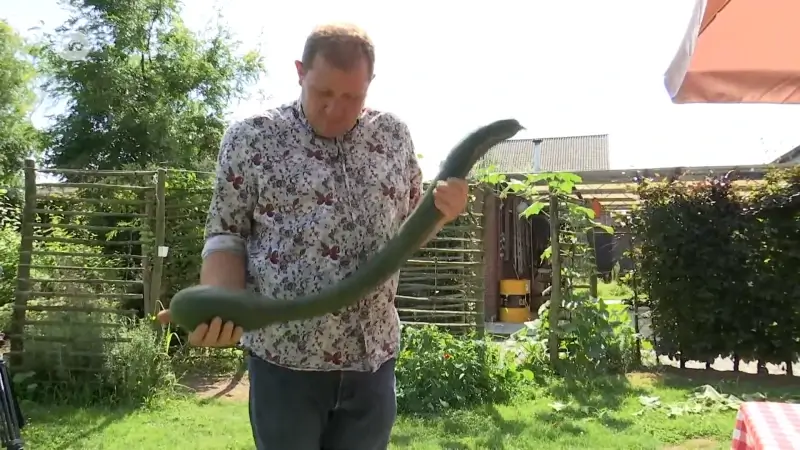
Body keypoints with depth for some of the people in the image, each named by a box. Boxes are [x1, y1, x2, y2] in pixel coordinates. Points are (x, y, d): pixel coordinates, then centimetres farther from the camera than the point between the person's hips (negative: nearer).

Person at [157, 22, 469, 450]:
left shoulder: (394, 135, 6)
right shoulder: (251, 138, -4)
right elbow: (226, 235, -1)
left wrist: (441, 212, -5)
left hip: (373, 355, 4)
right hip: (284, 357, -3)